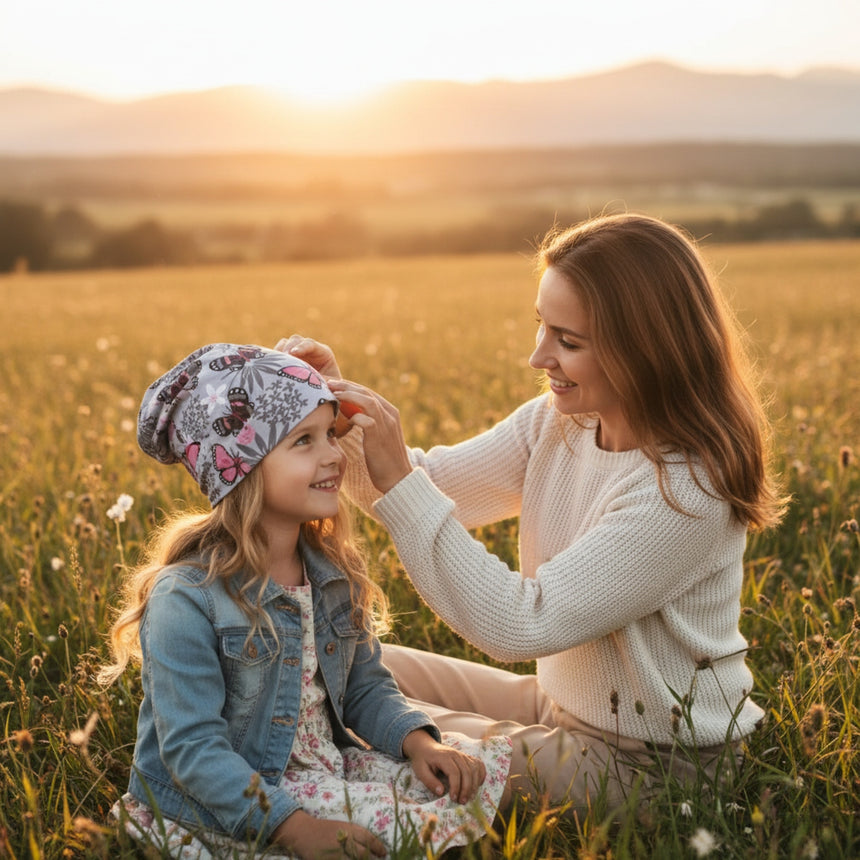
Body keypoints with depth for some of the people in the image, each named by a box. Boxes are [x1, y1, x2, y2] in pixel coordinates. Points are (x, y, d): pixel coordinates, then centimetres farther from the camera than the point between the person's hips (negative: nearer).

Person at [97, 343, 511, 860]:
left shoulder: (334, 570, 3)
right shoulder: (185, 598, -20)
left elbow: (366, 687, 12)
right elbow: (192, 748, -22)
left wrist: (418, 740, -8)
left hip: (326, 769, 7)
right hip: (223, 809, -7)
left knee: (491, 762, -4)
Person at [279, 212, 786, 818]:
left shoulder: (688, 488, -29)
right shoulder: (560, 418, -5)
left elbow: (520, 625, -31)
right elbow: (434, 487, -1)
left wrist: (398, 480, -33)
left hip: (651, 768, -7)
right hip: (559, 707, 7)